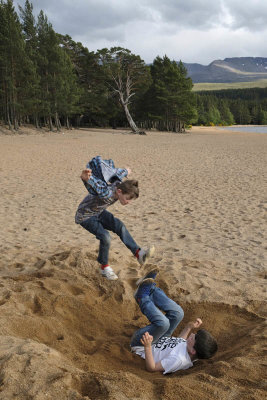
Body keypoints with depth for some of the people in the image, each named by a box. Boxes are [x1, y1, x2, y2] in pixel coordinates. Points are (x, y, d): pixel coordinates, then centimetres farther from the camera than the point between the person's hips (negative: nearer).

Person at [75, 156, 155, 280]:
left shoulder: (119, 185, -16)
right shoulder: (106, 194, -39)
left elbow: (118, 173, 6)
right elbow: (95, 185, -58)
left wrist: (126, 171, 29)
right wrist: (85, 178, -81)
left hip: (99, 212, 7)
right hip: (85, 216, -7)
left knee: (119, 226, -13)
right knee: (105, 237, -21)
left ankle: (139, 254, -17)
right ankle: (104, 267, 0)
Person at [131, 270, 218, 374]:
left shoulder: (178, 360, -38)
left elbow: (151, 368, -34)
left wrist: (147, 346, -48)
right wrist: (190, 327, -4)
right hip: (162, 341, 7)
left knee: (163, 322, -33)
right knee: (178, 313, -7)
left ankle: (143, 298, -6)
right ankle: (150, 288, 6)